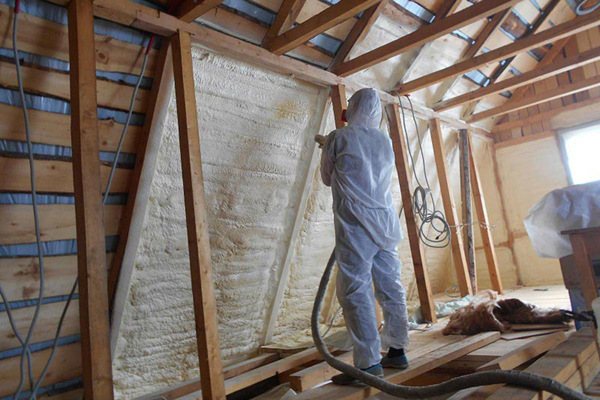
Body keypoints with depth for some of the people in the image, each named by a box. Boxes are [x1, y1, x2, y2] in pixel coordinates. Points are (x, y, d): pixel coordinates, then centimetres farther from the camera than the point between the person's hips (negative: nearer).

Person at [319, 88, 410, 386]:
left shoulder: (338, 138, 0)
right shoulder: (385, 141, 13)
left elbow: (327, 179, 11)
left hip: (356, 224, -6)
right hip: (385, 222, 6)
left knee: (356, 291, -4)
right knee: (391, 288, 11)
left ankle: (369, 363, -3)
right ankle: (397, 351, 21)